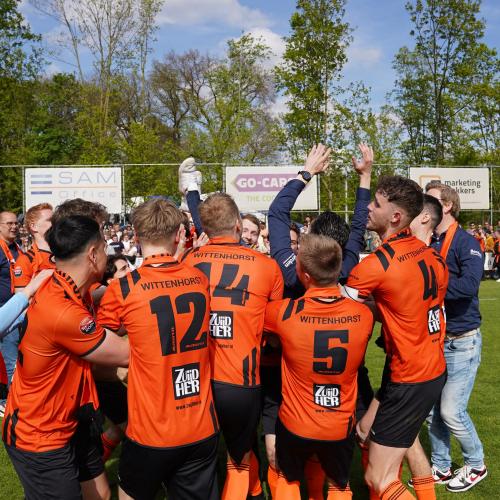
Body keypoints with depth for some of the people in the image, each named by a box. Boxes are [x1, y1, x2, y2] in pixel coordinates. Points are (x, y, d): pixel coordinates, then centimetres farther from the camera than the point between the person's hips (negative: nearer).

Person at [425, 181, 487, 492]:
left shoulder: (466, 243, -14)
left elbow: (469, 284, -29)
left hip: (462, 342, -6)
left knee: (451, 410, -4)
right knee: (432, 409, 11)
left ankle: (476, 465, 21)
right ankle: (441, 468, 29)